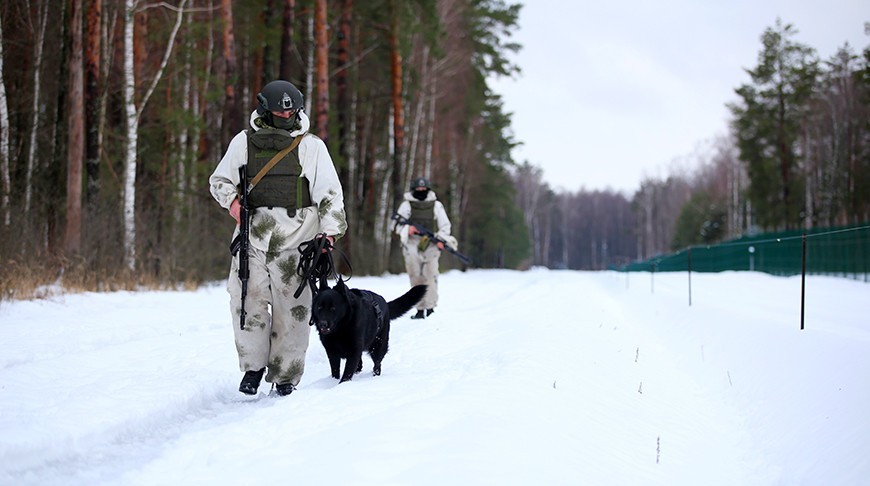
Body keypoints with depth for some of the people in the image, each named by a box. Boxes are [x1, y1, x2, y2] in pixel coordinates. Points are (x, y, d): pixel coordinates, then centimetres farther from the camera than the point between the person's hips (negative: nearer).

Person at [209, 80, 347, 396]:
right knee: (247, 301, -4)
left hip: (296, 238, -1)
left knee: (291, 306, -2)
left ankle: (286, 375, 6)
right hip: (252, 234, 1)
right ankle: (253, 365, 10)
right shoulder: (244, 141, 9)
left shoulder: (311, 145, 8)